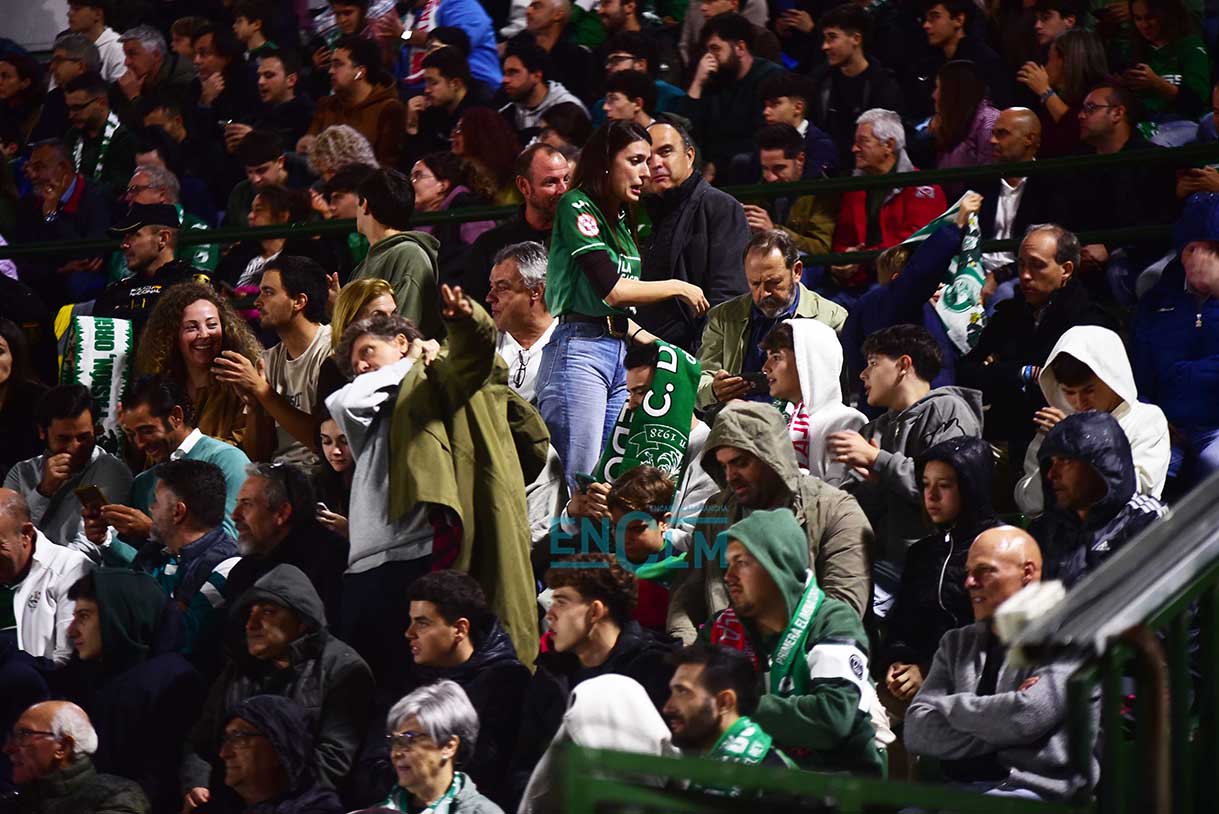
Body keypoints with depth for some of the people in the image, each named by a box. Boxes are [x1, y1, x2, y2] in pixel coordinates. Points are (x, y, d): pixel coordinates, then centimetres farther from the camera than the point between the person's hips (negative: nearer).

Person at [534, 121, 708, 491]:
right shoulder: (577, 207, -5)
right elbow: (611, 290, -14)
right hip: (580, 349, -8)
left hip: (620, 350, 8)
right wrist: (678, 288, -3)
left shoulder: (622, 219, 19)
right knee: (578, 478, -13)